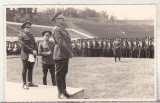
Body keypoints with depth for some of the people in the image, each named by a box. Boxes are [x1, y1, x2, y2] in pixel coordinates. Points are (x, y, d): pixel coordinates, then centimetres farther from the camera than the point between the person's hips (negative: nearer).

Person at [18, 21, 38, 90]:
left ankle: (30, 83, 16)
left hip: (32, 55, 6)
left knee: (31, 69, 8)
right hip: (26, 55, -6)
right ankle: (24, 84, 2)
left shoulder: (31, 35, 21)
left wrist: (35, 50, -4)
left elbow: (35, 44, 17)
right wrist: (32, 51, -14)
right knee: (25, 69, -3)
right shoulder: (21, 36, -2)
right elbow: (23, 45, -11)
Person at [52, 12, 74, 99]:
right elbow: (60, 43, -20)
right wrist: (70, 53, -17)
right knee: (59, 74, -1)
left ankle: (64, 91, 24)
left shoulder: (63, 29, 17)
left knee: (63, 73, 15)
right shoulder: (57, 30, -12)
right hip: (60, 55, -9)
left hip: (65, 55, 9)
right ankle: (60, 93, 4)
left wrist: (71, 52, 8)